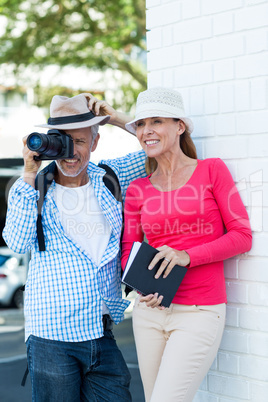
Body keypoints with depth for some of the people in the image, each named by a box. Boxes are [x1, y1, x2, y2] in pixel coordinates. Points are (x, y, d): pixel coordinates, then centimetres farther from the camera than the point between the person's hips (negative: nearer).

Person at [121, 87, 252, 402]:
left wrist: (187, 256, -16)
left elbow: (242, 236, -4)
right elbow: (128, 251, 11)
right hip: (150, 311, 4)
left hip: (199, 314, -4)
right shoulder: (138, 190, 8)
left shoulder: (212, 170, 0)